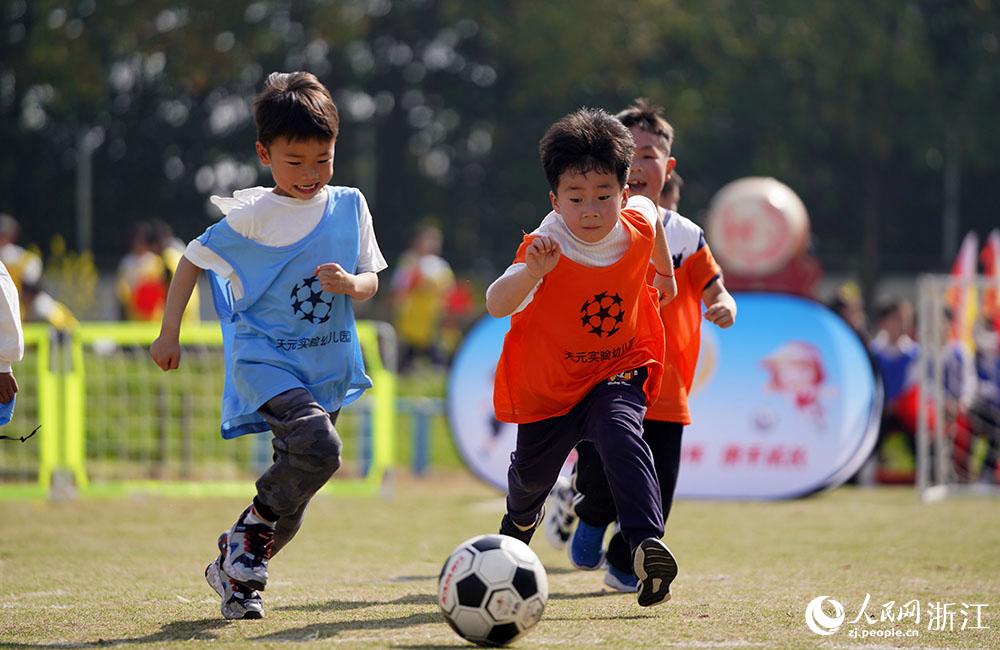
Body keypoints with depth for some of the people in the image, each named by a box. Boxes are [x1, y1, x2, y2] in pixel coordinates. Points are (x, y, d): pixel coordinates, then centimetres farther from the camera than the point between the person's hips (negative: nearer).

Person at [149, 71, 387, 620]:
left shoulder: (349, 206, 5)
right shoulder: (250, 216, -7)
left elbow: (370, 283, 9)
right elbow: (193, 261, 4)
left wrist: (351, 284, -14)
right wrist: (169, 333, 3)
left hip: (326, 366, 5)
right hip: (264, 358, -5)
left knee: (293, 488, 8)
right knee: (317, 446, -30)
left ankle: (238, 570, 29)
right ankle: (253, 528, -8)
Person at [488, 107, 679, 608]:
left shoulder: (638, 225, -18)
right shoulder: (548, 247, -31)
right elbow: (497, 305, -48)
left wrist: (664, 270, 23)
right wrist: (531, 272, -67)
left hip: (617, 372, 1)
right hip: (547, 384, 0)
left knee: (620, 434, -32)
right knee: (533, 472, 22)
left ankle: (647, 542, -40)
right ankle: (520, 517, 58)